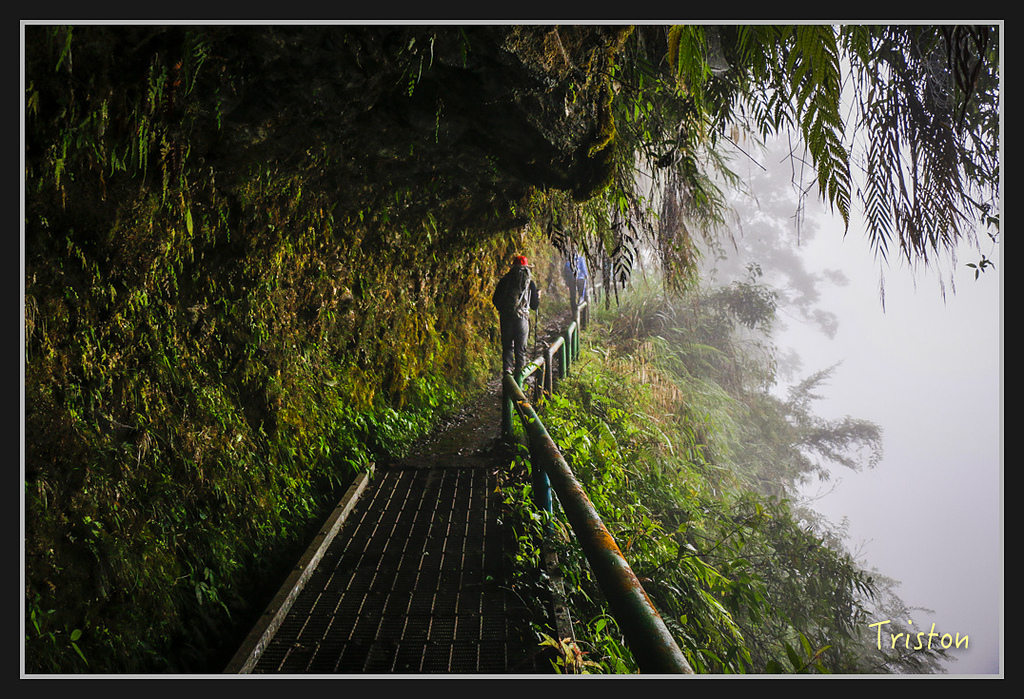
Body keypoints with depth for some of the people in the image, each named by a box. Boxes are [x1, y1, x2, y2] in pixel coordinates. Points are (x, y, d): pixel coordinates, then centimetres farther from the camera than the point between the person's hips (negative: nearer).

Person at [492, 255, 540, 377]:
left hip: (505, 316, 1)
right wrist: (538, 297, 29)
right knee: (520, 348, 8)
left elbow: (495, 300, 8)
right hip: (522, 317, -1)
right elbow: (534, 306, 9)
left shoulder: (505, 280, 6)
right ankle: (520, 370, 8)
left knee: (507, 345, 12)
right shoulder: (530, 282, 5)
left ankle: (507, 367, 1)